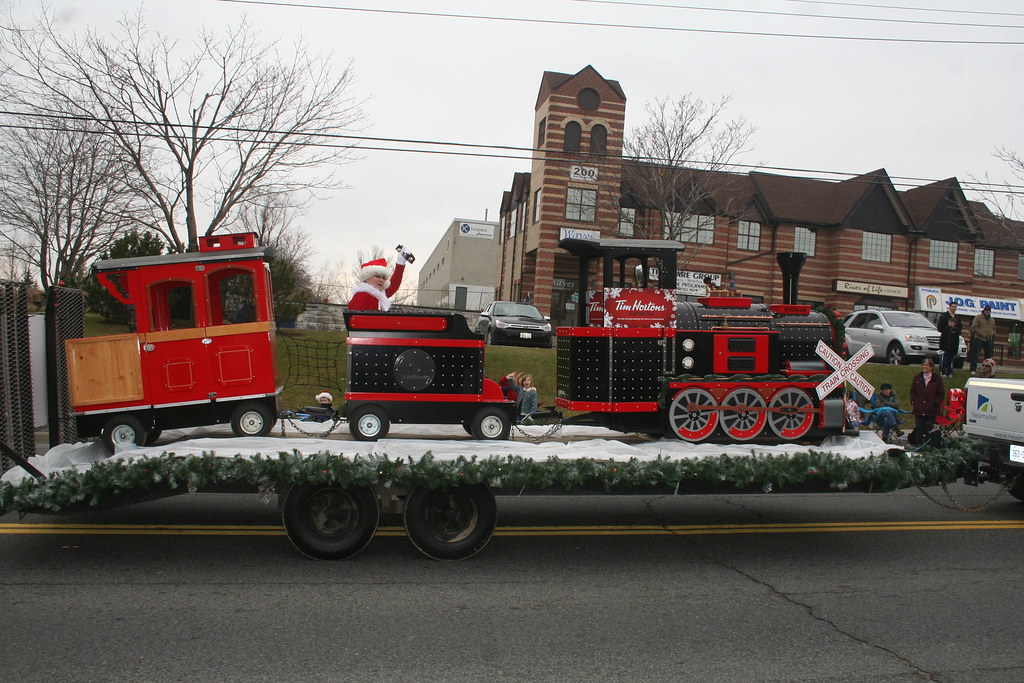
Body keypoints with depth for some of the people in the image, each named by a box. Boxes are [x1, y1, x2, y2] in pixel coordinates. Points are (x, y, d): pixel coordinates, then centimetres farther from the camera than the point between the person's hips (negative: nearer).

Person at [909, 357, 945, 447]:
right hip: (919, 409, 2)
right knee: (919, 429, 3)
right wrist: (914, 402, 0)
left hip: (931, 410, -2)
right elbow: (912, 392, 13)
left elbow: (941, 394, 4)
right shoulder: (917, 378, 8)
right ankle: (918, 445, 9)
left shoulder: (937, 379, 1)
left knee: (929, 429, 2)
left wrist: (935, 403, -7)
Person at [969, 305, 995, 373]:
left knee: (988, 356, 8)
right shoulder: (978, 317, -1)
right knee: (975, 354, -8)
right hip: (979, 339, -5)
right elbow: (974, 327, -8)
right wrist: (981, 334, -15)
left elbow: (994, 329, 26)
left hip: (989, 340, 6)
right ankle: (973, 370, -6)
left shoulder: (992, 320, 16)